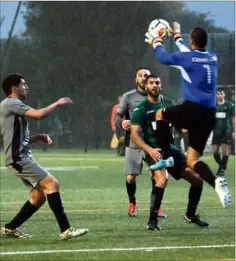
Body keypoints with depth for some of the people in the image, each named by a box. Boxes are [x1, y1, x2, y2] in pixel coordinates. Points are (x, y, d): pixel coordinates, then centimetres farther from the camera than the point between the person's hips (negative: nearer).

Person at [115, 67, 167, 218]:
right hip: (134, 142, -1)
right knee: (130, 177, 0)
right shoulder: (128, 97, 2)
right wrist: (122, 122, -22)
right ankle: (132, 203, 26)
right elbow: (118, 116, 1)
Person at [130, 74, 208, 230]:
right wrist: (150, 150, -25)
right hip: (154, 151, -6)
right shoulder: (141, 109, -3)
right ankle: (152, 220, -25)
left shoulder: (169, 105, 13)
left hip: (171, 148, 6)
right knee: (162, 179, -33)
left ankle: (191, 215, 26)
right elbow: (134, 135, -10)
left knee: (197, 179, 4)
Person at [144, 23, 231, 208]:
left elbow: (163, 57, 15)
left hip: (192, 110, -6)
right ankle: (216, 182, -23)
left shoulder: (186, 58, -4)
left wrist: (156, 41, 35)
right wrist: (177, 37, 50)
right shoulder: (213, 59, 14)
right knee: (191, 160, 6)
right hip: (209, 115, 6)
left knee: (160, 114, 25)